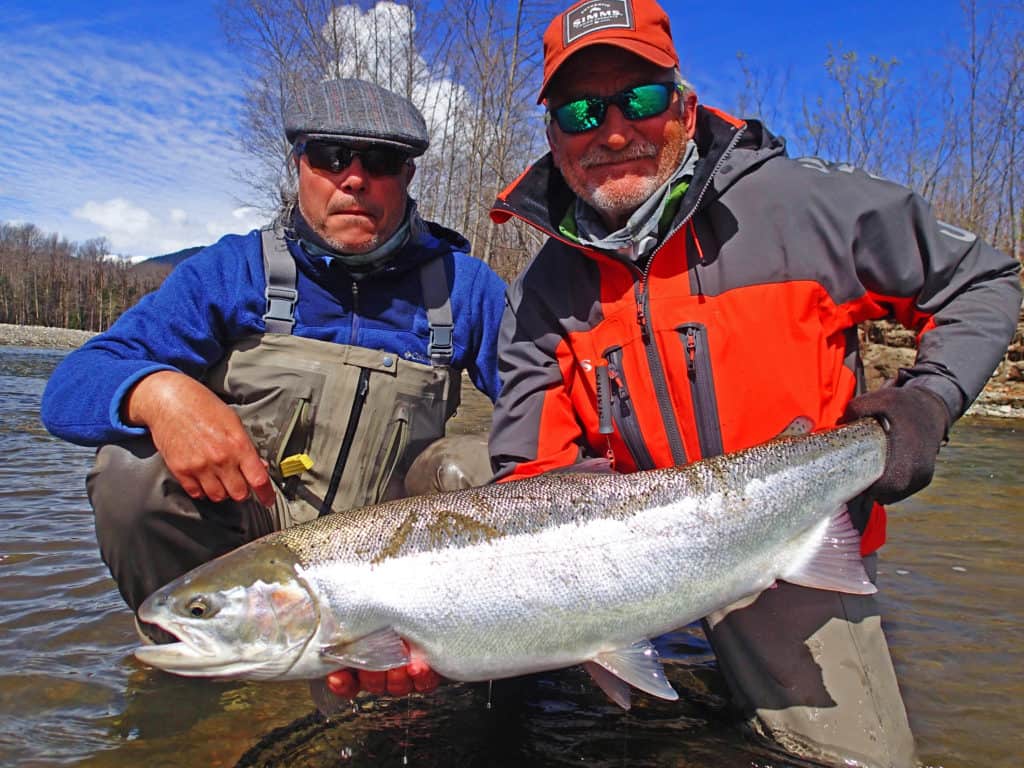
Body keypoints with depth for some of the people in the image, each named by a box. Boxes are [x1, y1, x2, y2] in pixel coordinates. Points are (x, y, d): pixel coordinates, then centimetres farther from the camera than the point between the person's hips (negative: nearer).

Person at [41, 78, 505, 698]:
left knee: (489, 465, -22)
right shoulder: (234, 270, -3)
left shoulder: (462, 285, 0)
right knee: (133, 463, -25)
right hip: (243, 546, 0)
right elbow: (72, 387, -10)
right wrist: (161, 392, -33)